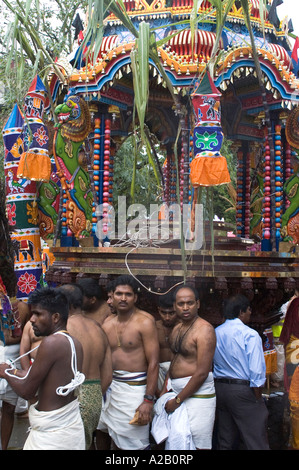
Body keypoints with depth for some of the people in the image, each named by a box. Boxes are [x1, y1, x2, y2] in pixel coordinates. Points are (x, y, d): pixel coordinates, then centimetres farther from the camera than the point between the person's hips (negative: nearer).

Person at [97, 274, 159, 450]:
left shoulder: (145, 322, -12)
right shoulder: (108, 323, 6)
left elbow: (153, 363, -15)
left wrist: (148, 400, -18)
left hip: (134, 388, -5)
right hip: (111, 386, 6)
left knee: (132, 444, 2)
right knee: (115, 438, 18)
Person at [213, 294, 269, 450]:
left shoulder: (215, 333, 5)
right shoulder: (249, 334, -13)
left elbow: (210, 364, 9)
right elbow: (257, 371, -16)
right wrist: (258, 399, -7)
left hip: (219, 388, 7)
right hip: (243, 389, -6)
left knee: (225, 442, 17)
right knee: (256, 443, 2)